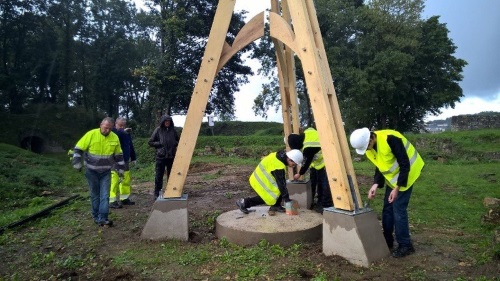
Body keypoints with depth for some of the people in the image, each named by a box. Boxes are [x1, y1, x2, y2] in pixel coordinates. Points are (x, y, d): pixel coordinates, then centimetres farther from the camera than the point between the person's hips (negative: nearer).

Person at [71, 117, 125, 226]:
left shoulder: (115, 138, -4)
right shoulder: (91, 134, -13)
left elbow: (118, 155, 7)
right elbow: (78, 149, -7)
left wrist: (120, 168, 8)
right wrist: (77, 162, -16)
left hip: (106, 172, 2)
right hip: (92, 171, -2)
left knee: (105, 195, -2)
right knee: (95, 194, 9)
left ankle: (102, 218, 2)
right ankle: (96, 217, 22)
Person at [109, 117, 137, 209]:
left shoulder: (127, 133, 12)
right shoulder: (113, 132, -6)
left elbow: (131, 146, 19)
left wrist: (133, 158, 19)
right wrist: (123, 131, -40)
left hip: (125, 161, 7)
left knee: (126, 180, 13)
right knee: (114, 181, -9)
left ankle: (125, 198, 26)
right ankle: (112, 201, -1)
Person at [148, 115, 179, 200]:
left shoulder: (172, 130, 7)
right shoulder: (158, 130, -2)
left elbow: (177, 140, 20)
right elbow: (150, 142, 1)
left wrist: (175, 143, -1)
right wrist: (160, 143, -10)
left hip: (171, 156, 3)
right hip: (161, 156, -3)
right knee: (159, 176, 1)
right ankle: (157, 194, 12)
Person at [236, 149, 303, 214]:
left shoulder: (279, 155, -2)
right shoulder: (278, 167, -29)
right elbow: (281, 184, -25)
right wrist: (286, 198, -18)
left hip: (260, 176, 10)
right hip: (260, 180, -10)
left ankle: (276, 206, 11)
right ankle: (244, 202, -3)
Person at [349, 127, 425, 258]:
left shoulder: (390, 139, -32)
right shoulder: (368, 147, -7)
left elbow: (405, 165, -27)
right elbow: (379, 166, 4)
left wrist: (397, 188, -25)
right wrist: (376, 184, -10)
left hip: (406, 173, -8)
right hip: (392, 177, 8)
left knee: (398, 209, -8)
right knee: (387, 208, 10)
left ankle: (405, 245, 7)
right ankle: (387, 241, 23)